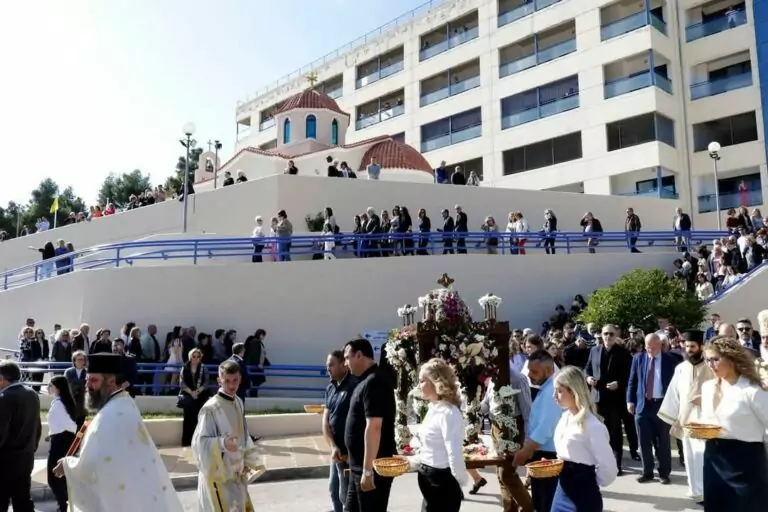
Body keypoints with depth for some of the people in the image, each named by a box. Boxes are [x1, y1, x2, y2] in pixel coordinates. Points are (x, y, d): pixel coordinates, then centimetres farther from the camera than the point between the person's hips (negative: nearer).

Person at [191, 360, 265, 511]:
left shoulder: (238, 403, 4)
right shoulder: (211, 408, -20)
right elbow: (200, 442, -21)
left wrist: (250, 461, 15)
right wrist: (222, 443, -37)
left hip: (236, 471, 8)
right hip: (218, 473, -8)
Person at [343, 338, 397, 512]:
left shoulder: (374, 382, -20)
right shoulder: (367, 381, 12)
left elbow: (373, 427, -25)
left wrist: (367, 471, -25)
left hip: (374, 468, -10)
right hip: (360, 466, 10)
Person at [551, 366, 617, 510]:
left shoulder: (592, 425, -19)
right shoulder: (565, 417, 7)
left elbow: (608, 468, -18)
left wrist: (590, 482, -2)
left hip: (583, 495, -8)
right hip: (562, 489, 8)